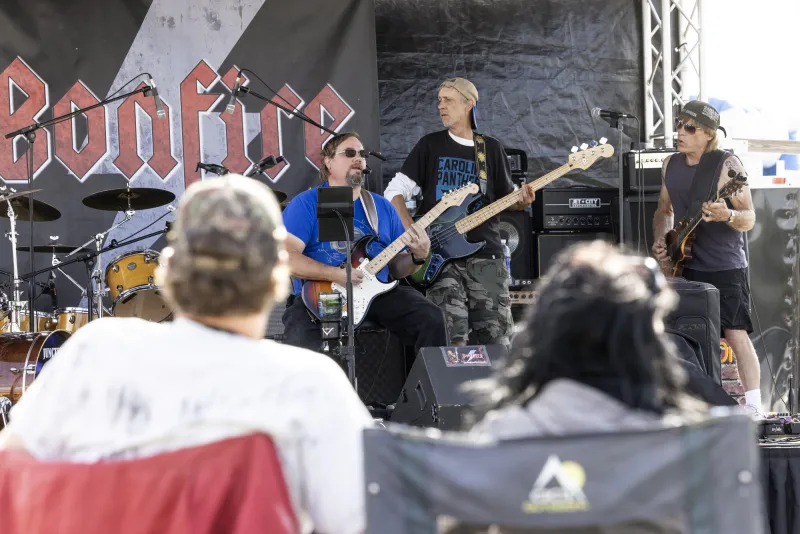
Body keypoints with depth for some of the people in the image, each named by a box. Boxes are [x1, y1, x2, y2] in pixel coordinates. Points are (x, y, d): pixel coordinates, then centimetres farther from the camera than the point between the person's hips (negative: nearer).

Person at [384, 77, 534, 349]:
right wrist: (411, 230, -11)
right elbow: (395, 191, 4)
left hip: (485, 254, 1)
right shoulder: (430, 145, 6)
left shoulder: (492, 148, 10)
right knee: (453, 339, -12)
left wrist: (521, 202, -7)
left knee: (498, 338, -4)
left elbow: (507, 197, 17)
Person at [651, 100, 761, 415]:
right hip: (684, 266, 6)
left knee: (737, 336, -11)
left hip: (725, 268, -6)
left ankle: (753, 411, -9)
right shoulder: (671, 165, 9)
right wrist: (660, 239, 5)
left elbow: (749, 218, -10)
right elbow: (664, 210, 23)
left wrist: (727, 215, -32)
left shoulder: (727, 165, -9)